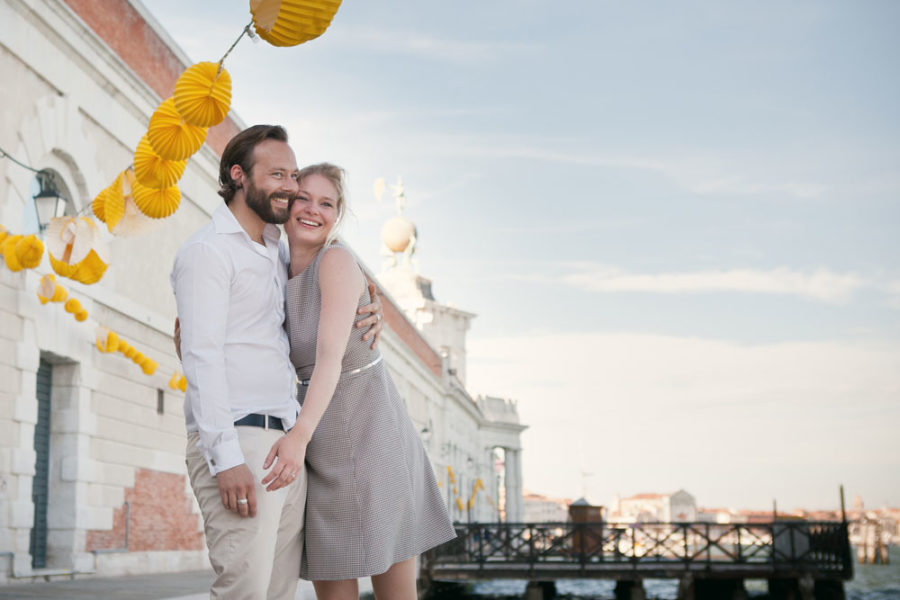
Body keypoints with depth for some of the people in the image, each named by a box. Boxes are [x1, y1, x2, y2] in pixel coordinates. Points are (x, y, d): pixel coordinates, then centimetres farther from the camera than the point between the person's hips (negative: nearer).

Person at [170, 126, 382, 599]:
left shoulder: (278, 253, 21)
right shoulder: (207, 251, -4)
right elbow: (201, 357, -12)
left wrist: (362, 317, 14)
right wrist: (225, 458, -20)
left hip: (284, 449, 8)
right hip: (236, 442, -8)